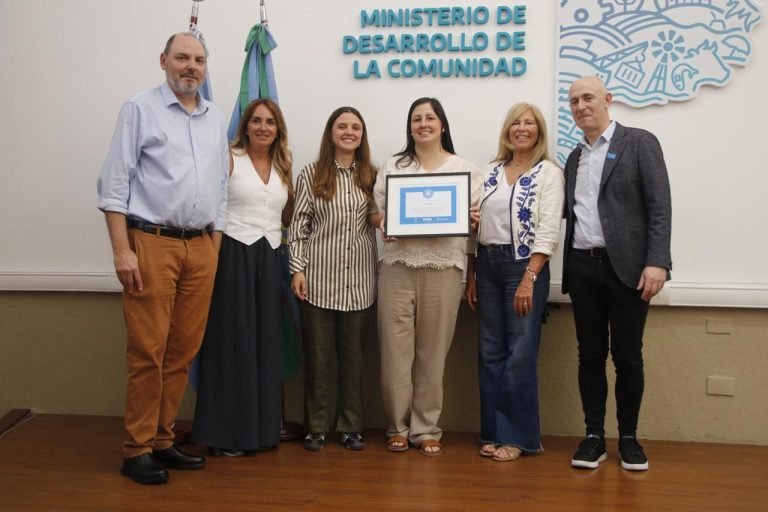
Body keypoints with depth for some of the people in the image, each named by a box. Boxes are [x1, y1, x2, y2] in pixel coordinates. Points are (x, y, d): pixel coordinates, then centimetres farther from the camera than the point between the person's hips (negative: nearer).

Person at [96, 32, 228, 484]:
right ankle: (138, 449, 8)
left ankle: (163, 440, 19)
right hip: (152, 243, -5)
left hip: (201, 247, 5)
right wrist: (122, 251, -13)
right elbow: (114, 184, -6)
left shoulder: (217, 118, 15)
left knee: (183, 351, 8)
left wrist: (214, 250, 13)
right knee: (148, 352, -3)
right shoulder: (140, 109, 0)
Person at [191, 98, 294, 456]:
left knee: (266, 342, 7)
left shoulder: (283, 166, 14)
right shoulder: (229, 159, -2)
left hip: (269, 259, 5)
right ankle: (226, 432, 6)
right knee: (231, 340, -2)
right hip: (233, 255, -5)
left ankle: (261, 426, 17)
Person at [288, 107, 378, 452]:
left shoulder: (371, 176, 9)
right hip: (319, 279, -2)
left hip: (359, 281, 2)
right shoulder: (311, 175, 2)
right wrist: (297, 269, -8)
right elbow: (298, 226, -1)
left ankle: (351, 426, 19)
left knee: (353, 355, 9)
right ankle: (316, 427, 16)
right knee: (317, 354, 5)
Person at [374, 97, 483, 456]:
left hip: (443, 268, 0)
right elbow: (377, 213, 13)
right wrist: (382, 225, -8)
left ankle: (426, 428, 14)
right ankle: (398, 425, 14)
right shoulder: (393, 166, 12)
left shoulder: (465, 169, 10)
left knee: (433, 351, 3)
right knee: (395, 348, 0)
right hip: (398, 267, 1)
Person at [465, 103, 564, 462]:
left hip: (524, 267, -5)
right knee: (490, 352, 8)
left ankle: (518, 436, 10)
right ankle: (494, 431, 18)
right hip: (487, 266, 5)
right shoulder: (492, 172, 12)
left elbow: (548, 231, -10)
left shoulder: (549, 173, -3)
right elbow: (475, 226, 12)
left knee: (520, 354, -2)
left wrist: (529, 278, -18)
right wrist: (470, 276, 7)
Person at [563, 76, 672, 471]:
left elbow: (660, 207, -7)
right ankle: (594, 436, 16)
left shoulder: (640, 143, 0)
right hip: (583, 267, 5)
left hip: (626, 265, -4)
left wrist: (657, 262, -16)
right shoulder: (574, 158, 18)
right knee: (590, 354, 7)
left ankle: (628, 437, 16)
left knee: (627, 356, 2)